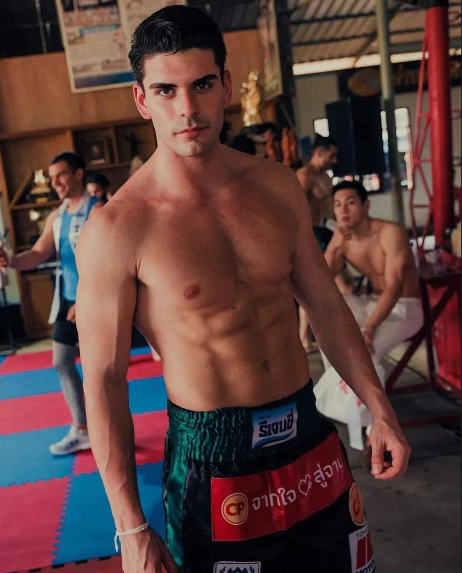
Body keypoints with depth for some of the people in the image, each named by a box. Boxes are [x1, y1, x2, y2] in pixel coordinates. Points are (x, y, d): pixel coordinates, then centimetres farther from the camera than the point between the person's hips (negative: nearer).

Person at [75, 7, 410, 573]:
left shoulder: (277, 185, -1)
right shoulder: (115, 229, -16)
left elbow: (325, 303, 7)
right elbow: (103, 378, -12)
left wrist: (379, 409, 8)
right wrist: (131, 528, -11)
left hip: (309, 437, 5)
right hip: (213, 460, -4)